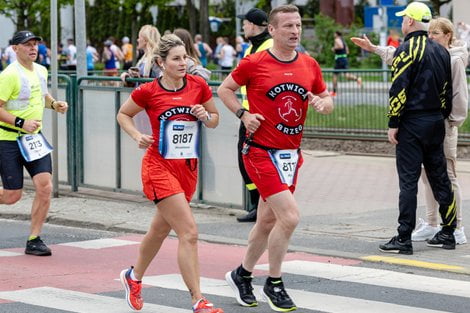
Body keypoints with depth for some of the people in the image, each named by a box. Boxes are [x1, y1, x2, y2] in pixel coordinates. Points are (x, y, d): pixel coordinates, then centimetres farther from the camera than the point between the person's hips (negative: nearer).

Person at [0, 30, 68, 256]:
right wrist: (21, 123, -25)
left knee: (44, 187, -9)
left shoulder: (41, 71, 9)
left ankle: (34, 240, 1)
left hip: (34, 138, 6)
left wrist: (54, 104, 8)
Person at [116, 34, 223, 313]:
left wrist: (206, 116, -10)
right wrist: (138, 136, -9)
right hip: (160, 167, -5)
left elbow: (215, 119, 12)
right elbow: (123, 114, 7)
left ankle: (134, 277, 47)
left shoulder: (199, 86, -1)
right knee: (189, 232, -17)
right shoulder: (148, 91, -9)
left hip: (188, 168, 5)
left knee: (161, 229, 22)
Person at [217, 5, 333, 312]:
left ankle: (242, 275, 36)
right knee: (290, 216, -16)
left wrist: (322, 103, -8)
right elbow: (225, 89, 4)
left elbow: (328, 100, 15)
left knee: (268, 220, 15)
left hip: (290, 154, 6)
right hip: (261, 151, -6)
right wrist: (243, 114, -10)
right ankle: (274, 284, 1)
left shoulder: (310, 65, 5)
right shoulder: (254, 63, -8)